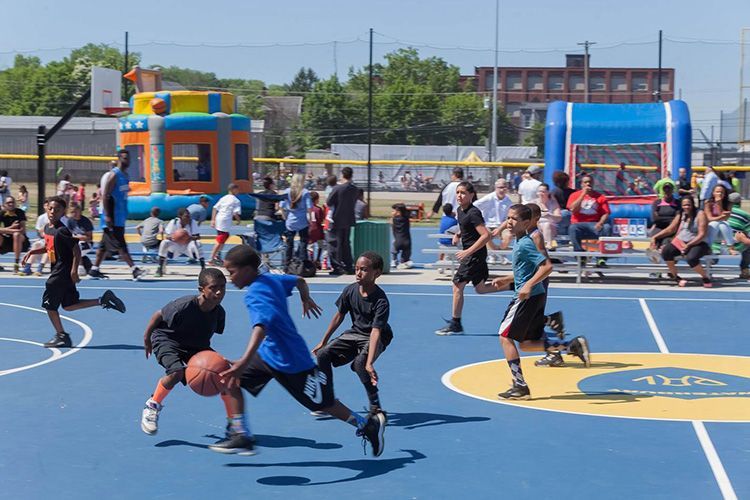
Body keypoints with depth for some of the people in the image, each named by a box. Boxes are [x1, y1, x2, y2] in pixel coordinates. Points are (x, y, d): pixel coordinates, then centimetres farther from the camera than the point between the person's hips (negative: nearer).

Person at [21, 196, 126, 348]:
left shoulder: (61, 231, -19)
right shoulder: (47, 228, 8)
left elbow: (76, 250, -20)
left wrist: (74, 271, -24)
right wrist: (32, 252, 14)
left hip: (63, 272, -9)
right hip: (57, 271, 9)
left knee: (49, 304, 0)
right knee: (69, 305, 14)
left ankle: (61, 336, 12)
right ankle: (103, 300, 18)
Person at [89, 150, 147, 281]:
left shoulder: (125, 175, 14)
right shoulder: (114, 175, -13)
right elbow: (105, 196, -17)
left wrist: (125, 214, 23)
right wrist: (107, 216, -22)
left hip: (120, 217, 9)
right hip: (112, 218, -9)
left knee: (105, 245, 13)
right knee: (120, 245, -8)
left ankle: (94, 270, 18)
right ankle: (134, 270, -13)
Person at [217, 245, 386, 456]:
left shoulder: (255, 295, -27)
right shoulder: (270, 278, 0)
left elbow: (261, 326, -45)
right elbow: (299, 281, 16)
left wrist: (244, 362, -57)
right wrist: (306, 299, 38)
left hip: (289, 362, -9)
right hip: (269, 353, 9)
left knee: (322, 403, 6)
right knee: (228, 381, -1)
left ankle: (369, 424, 24)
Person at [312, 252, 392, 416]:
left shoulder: (381, 301, -26)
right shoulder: (350, 291, -10)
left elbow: (376, 331, -34)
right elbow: (339, 316, 5)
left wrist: (369, 363, -43)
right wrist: (323, 342, 8)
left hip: (375, 338, -6)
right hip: (355, 333, 6)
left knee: (360, 362, -34)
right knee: (323, 354, -12)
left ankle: (375, 406, -17)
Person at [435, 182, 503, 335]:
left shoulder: (473, 213, -20)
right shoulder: (460, 210, 7)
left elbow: (486, 235, -25)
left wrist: (468, 252, -25)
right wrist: (458, 234, 6)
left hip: (475, 253, -10)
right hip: (470, 253, 10)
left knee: (457, 285, -6)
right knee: (480, 288, 17)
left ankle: (455, 325, 3)